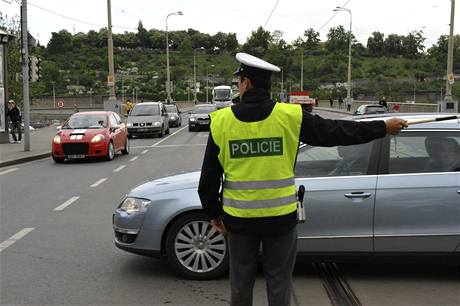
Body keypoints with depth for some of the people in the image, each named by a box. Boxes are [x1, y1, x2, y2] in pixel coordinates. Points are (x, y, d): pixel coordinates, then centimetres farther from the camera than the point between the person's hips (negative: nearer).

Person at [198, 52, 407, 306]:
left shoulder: (221, 121, -7)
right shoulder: (290, 116, -10)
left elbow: (209, 177, -1)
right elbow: (336, 132, -1)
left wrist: (213, 212, 13)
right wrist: (383, 127, 12)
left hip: (240, 219, 1)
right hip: (280, 218, 0)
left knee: (240, 284, 17)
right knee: (279, 283, 15)